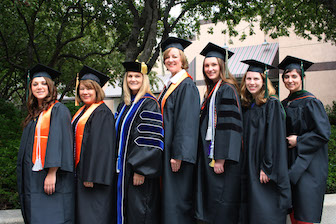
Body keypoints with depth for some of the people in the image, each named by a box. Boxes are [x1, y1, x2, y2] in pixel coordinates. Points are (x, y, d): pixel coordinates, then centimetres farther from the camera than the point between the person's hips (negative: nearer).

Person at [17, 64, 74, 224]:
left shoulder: (58, 110, -7)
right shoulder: (34, 113, 18)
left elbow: (58, 141, -16)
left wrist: (52, 173, -22)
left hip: (50, 177, -8)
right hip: (33, 178, 8)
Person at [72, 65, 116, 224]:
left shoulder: (102, 113, -12)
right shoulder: (82, 112, 16)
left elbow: (101, 145, -20)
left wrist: (91, 177, -24)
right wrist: (78, 172, 17)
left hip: (94, 174, -9)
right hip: (80, 171, 9)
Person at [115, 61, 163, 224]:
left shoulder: (150, 104, -9)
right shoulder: (124, 105, 15)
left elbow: (151, 140, -17)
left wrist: (140, 170, -21)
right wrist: (118, 165, 15)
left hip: (140, 168, -8)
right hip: (123, 170, 8)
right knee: (126, 211, 13)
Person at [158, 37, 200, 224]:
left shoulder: (187, 86, -11)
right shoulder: (169, 86, 16)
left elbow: (187, 122, -18)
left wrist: (178, 155, -23)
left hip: (178, 149, -9)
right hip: (166, 149, 9)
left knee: (176, 200, -5)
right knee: (168, 198, 12)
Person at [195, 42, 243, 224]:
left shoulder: (227, 89, -10)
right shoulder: (211, 91, 17)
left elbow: (228, 126, -18)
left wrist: (221, 159, -22)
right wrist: (211, 158, 16)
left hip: (222, 158, -9)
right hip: (209, 155, 9)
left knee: (221, 207, -3)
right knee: (212, 206, 13)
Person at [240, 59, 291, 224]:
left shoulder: (272, 104, -8)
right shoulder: (246, 106, 12)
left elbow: (275, 137, -14)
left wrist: (267, 167, -18)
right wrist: (249, 167, 10)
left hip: (268, 170, -6)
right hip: (250, 166, 6)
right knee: (254, 210, 9)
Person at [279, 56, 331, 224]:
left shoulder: (310, 102, -9)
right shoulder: (284, 104, 11)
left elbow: (323, 133, -15)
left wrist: (298, 141, -14)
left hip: (307, 164, -6)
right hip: (289, 164, 6)